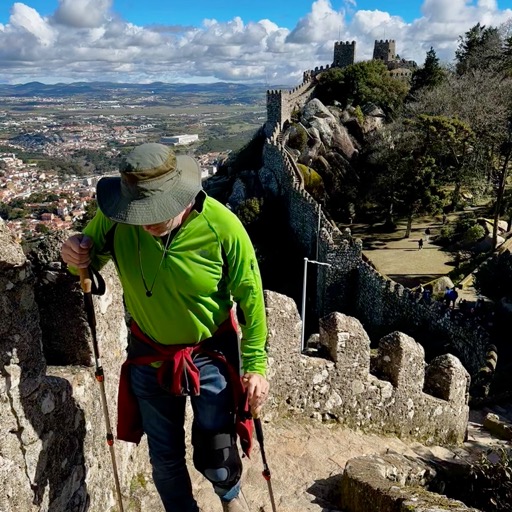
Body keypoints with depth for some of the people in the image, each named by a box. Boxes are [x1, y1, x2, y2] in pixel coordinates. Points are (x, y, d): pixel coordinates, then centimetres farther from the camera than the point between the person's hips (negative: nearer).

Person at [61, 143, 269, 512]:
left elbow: (250, 298, -13)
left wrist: (255, 365, -11)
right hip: (149, 356, 2)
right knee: (164, 457, 18)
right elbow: (93, 256, 1)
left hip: (211, 355, -2)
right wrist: (79, 258, -23)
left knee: (215, 456, 12)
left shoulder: (222, 227, -25)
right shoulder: (115, 218, -19)